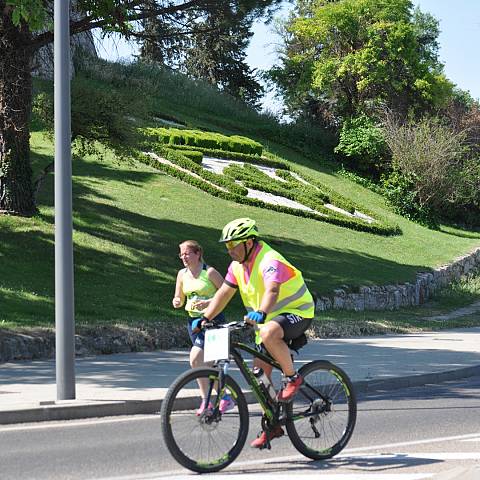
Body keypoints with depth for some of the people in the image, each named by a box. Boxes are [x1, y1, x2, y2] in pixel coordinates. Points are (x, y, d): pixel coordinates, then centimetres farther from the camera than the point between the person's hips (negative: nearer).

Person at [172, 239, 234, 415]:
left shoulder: (209, 272, -11)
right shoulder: (182, 274, 7)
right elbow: (179, 299, 15)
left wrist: (208, 302, -22)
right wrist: (176, 302, -9)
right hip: (193, 320, 7)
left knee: (195, 359, -17)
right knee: (207, 363, 10)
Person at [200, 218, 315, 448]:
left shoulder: (270, 261, -25)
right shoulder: (238, 266, 2)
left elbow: (272, 291, -42)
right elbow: (223, 294, 4)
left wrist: (260, 313, -60)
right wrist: (205, 319, -8)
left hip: (296, 313, -9)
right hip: (268, 319, 9)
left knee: (269, 333, -39)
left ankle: (292, 378, -18)